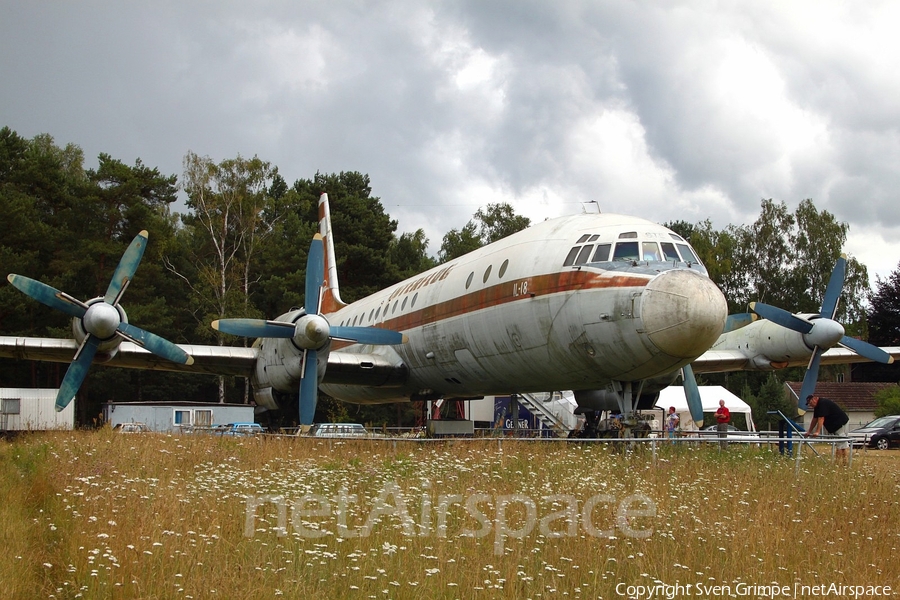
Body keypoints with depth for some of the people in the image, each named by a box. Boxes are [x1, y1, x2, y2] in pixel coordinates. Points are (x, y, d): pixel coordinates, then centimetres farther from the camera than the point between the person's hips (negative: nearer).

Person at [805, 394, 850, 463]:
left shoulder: (823, 403, -23)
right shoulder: (817, 406, 10)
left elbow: (821, 419, -30)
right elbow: (814, 419, 14)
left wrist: (817, 432, -34)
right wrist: (809, 431, 12)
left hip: (840, 422, -11)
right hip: (834, 425, 11)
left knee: (841, 443, -10)